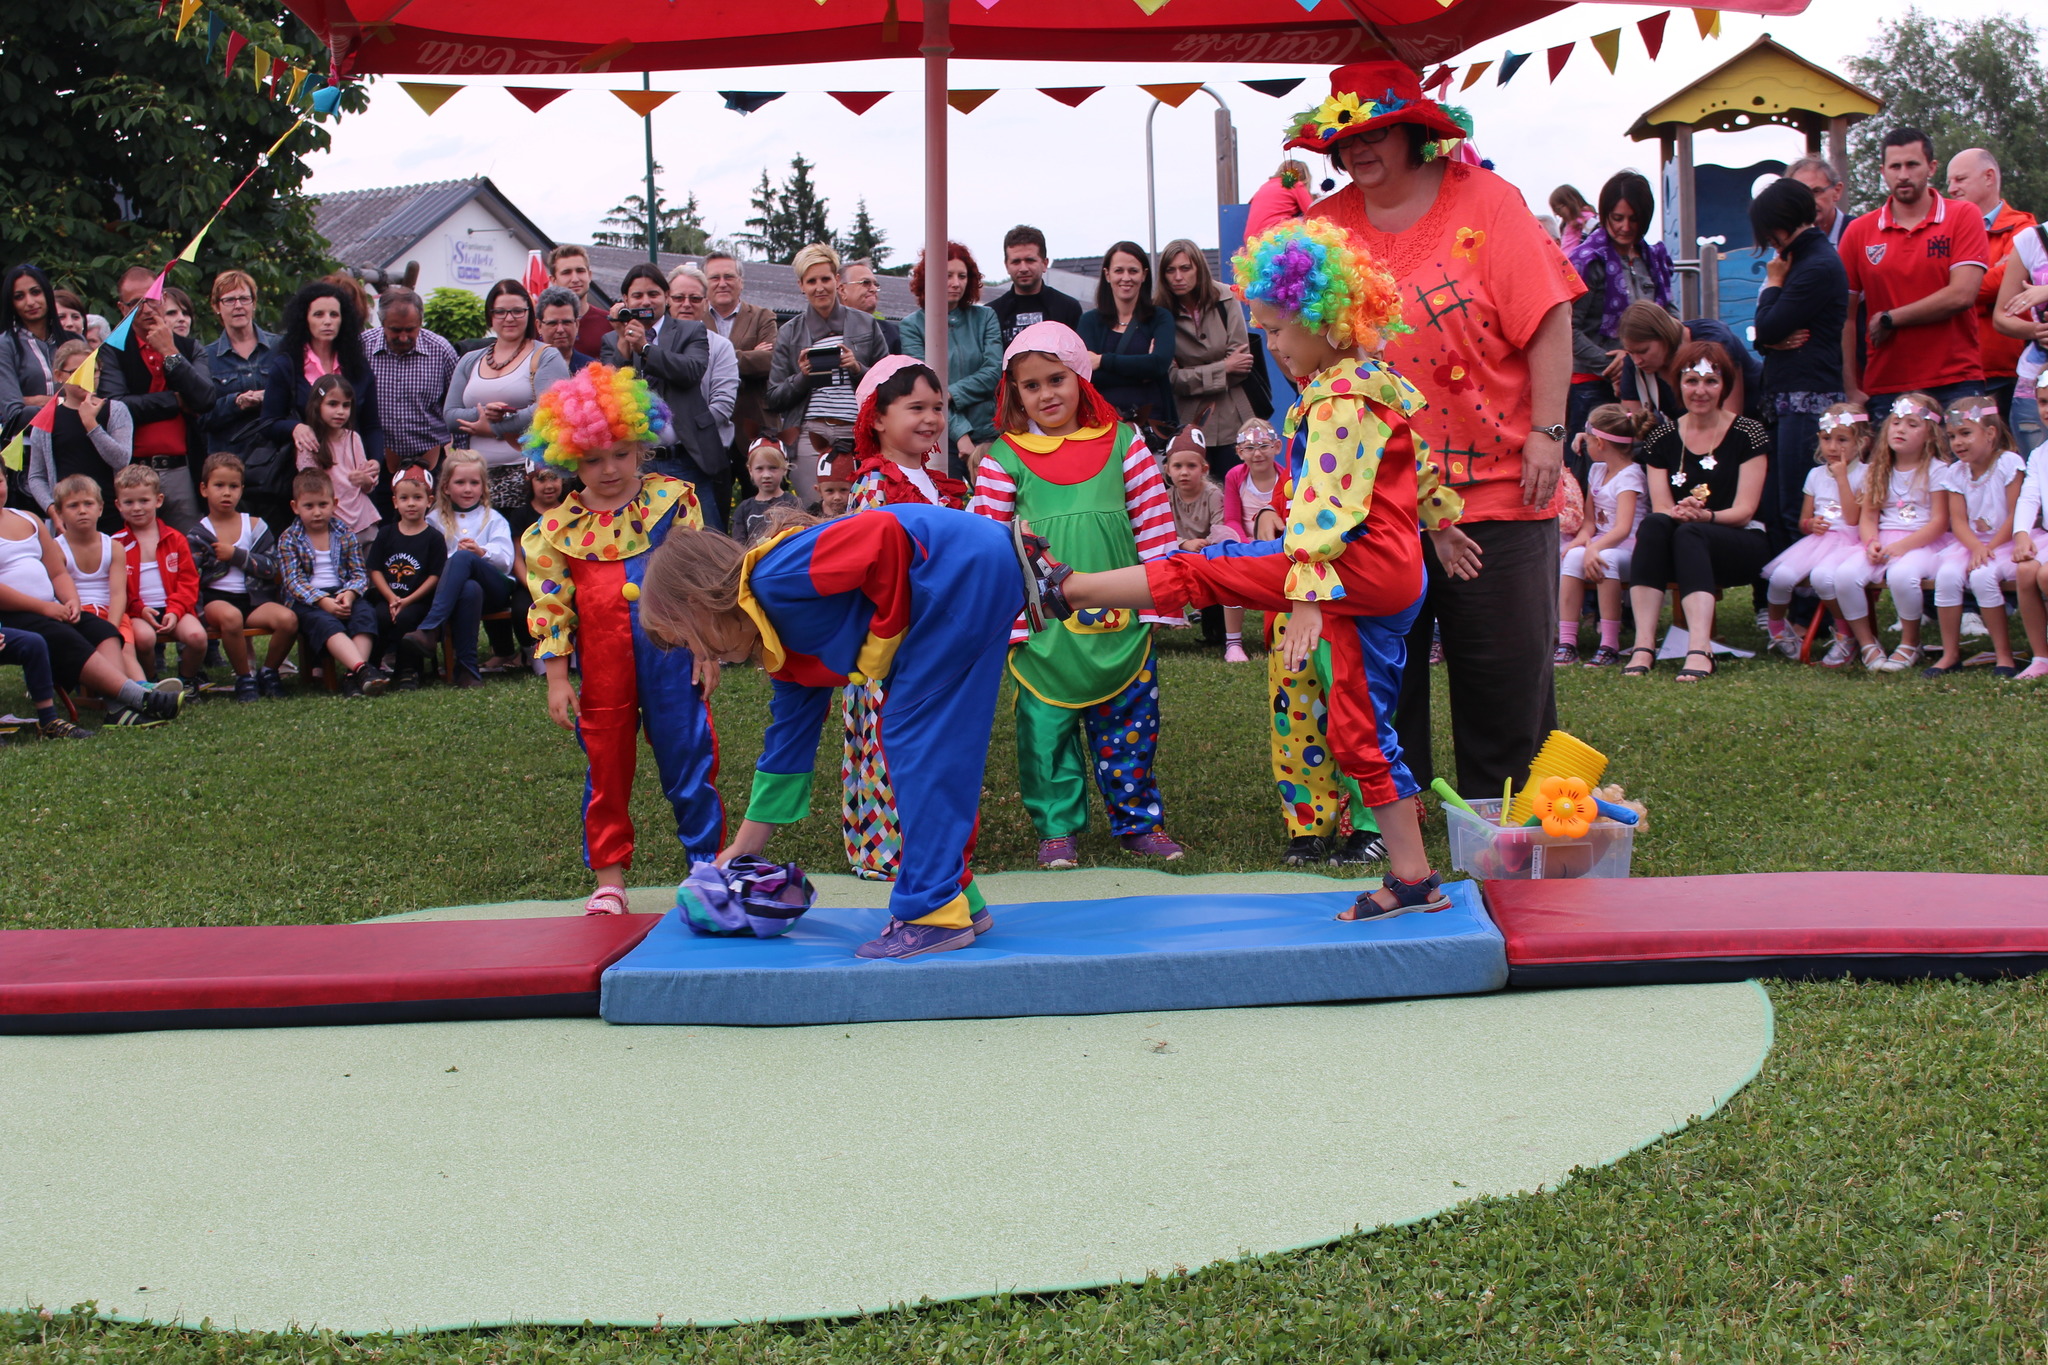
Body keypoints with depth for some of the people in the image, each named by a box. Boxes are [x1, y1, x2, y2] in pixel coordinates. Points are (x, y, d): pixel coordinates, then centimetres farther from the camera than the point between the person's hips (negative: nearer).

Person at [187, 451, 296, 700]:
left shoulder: (255, 526, 12)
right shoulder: (199, 533, 8)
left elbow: (271, 568, 1)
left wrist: (236, 555, -7)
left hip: (253, 599, 2)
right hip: (215, 598, -2)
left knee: (288, 619, -28)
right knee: (230, 616, -39)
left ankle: (268, 672, -1)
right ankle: (245, 677, -18)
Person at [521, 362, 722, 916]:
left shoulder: (672, 500, 1)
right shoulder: (557, 530, 1)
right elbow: (551, 607, 3)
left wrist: (706, 649, 0)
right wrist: (557, 680, 0)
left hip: (672, 657, -1)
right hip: (602, 667, 1)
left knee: (689, 760, 5)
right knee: (607, 769, 9)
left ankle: (709, 864, 17)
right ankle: (608, 880, 20)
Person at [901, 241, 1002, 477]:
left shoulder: (985, 318, 10)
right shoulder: (913, 325, 2)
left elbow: (994, 372, -1)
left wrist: (952, 394, -13)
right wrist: (960, 432, -15)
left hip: (988, 433, 2)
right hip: (941, 438, -2)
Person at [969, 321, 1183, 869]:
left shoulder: (1122, 442, 4)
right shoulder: (1003, 459, 0)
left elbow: (1154, 524, 7)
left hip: (1119, 616, 1)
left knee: (1129, 721, 7)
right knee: (1046, 726, 5)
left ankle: (1138, 819, 20)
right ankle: (1058, 828, 17)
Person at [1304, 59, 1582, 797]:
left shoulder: (1486, 203, -4)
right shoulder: (1328, 225, 5)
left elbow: (1549, 318, -7)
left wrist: (1546, 430, -12)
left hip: (1494, 484, -3)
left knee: (1503, 662, 4)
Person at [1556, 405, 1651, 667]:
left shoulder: (1630, 475, -11)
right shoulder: (1597, 470, 15)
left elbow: (1623, 528, -23)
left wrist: (1594, 548, -37)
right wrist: (1583, 538, -9)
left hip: (1629, 549, -6)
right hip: (1600, 543, 7)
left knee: (1606, 559, -38)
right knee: (1573, 556, -26)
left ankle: (1610, 645, -36)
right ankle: (1567, 642, -31)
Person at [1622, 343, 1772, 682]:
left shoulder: (1747, 434, -1)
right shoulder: (1663, 439, 7)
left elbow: (1744, 510, -8)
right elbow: (1660, 508, -1)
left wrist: (1704, 516, -29)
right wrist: (1679, 513, -26)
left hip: (1742, 544, -3)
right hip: (1680, 548, 3)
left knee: (1688, 534, -35)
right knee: (1653, 524, -31)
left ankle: (1700, 648, -52)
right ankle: (1644, 644, -42)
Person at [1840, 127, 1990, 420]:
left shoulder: (1963, 217, 2)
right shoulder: (1859, 232, 7)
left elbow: (1962, 295, -9)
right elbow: (1845, 316, 4)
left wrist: (1889, 319, -6)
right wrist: (1851, 389, -3)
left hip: (1955, 385, -1)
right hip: (1884, 389, 2)